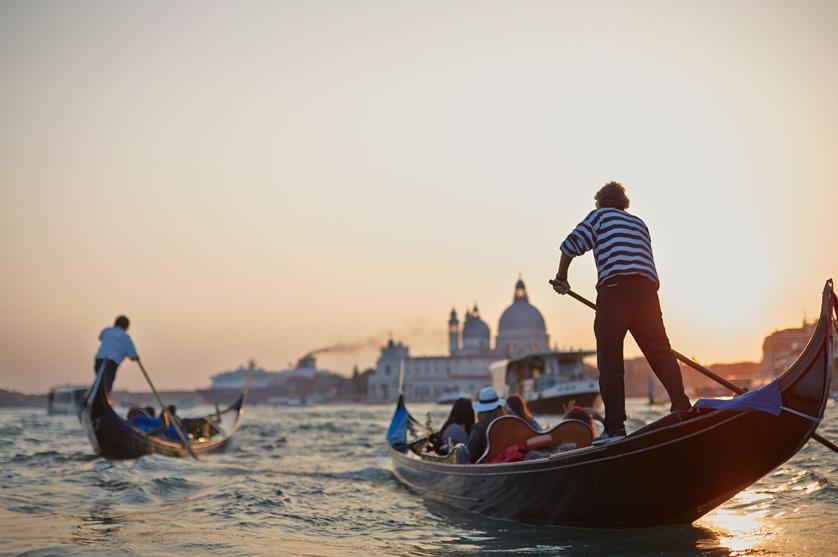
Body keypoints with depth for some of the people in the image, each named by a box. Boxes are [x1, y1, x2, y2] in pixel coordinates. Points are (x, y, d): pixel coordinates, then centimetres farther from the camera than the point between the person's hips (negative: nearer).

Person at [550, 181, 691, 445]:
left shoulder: (600, 215, 15)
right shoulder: (640, 223, 31)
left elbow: (571, 245, 6)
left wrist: (561, 278, 19)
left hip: (614, 286, -5)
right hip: (647, 287, 5)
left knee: (610, 358, -3)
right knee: (660, 351, 8)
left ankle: (615, 427, -8)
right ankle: (682, 407, -9)